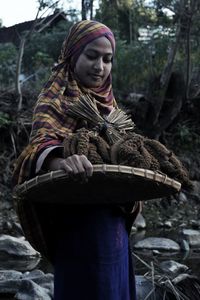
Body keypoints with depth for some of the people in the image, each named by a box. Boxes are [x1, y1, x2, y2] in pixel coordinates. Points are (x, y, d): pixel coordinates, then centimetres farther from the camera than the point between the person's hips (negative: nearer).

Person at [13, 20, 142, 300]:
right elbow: (41, 143, -29)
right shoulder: (56, 99, -10)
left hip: (114, 220, 8)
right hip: (79, 222, -8)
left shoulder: (107, 101, 13)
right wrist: (61, 162, -51)